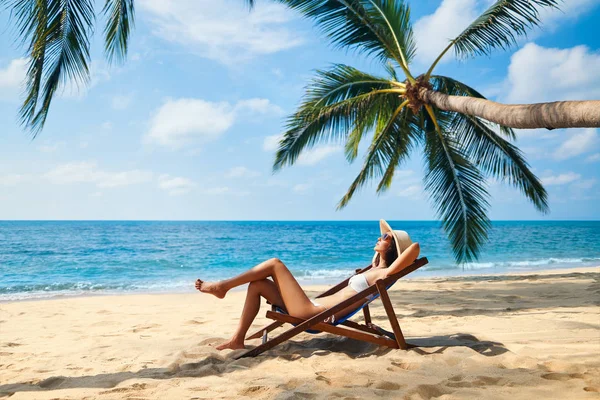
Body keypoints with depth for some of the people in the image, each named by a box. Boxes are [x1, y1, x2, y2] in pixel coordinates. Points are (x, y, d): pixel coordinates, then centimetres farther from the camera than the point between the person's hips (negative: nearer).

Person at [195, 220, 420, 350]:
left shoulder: (383, 274, -6)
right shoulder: (374, 271, 20)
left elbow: (415, 248, -18)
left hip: (314, 314, -9)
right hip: (312, 308, 9)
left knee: (275, 264, -7)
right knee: (258, 285, 8)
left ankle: (222, 286, 6)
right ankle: (237, 340, 7)